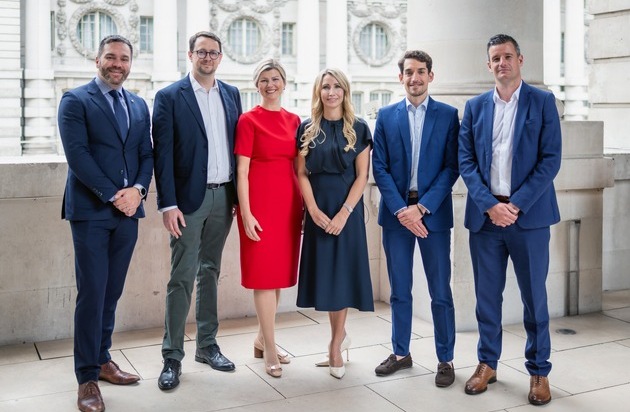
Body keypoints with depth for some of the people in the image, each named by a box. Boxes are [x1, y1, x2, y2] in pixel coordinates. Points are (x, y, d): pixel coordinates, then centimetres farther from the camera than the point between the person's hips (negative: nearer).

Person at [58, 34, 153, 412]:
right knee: (92, 293, -3)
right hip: (91, 210, -5)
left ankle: (103, 360, 25)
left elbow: (147, 154, 11)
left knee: (112, 292, 12)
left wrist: (138, 189, -7)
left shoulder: (139, 105, 14)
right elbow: (78, 154, -12)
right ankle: (87, 378, 6)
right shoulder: (75, 100, -2)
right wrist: (113, 195, -15)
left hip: (128, 209, 5)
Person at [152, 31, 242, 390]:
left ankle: (207, 345, 24)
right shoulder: (169, 97, -3)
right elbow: (163, 154, -8)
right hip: (189, 198, -4)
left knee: (210, 272, 13)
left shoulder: (232, 95, 10)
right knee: (182, 277, -2)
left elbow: (238, 145, 11)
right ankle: (172, 357, 8)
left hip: (223, 196, 5)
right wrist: (168, 204, -14)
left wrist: (240, 195, 5)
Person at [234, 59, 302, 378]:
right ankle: (270, 351, 6)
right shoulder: (249, 120, -3)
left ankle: (261, 340, 25)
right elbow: (241, 171, -7)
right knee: (264, 274, -2)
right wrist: (245, 214, -13)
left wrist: (303, 207, 10)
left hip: (289, 203, 6)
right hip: (260, 202, -6)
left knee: (280, 272, 10)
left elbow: (298, 168, 14)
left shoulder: (294, 120, 12)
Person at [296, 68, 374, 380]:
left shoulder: (358, 128, 1)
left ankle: (335, 345, 13)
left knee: (342, 271, 1)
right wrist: (313, 210, -11)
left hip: (347, 209, -2)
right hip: (317, 210, 2)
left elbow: (362, 175, -4)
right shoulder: (307, 129, 6)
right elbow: (302, 173, 2)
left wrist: (344, 213, -14)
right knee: (324, 271, 5)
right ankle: (340, 336, 23)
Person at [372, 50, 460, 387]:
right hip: (396, 212, 2)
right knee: (399, 290, 11)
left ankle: (445, 359, 16)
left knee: (440, 291, 4)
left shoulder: (448, 115, 2)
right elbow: (380, 168, 2)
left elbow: (451, 167, -4)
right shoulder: (386, 116, 7)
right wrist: (401, 209, -10)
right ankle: (400, 353, 25)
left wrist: (421, 207, -12)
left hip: (433, 211, -2)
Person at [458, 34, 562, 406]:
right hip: (484, 214, 2)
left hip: (528, 215, -2)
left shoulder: (543, 102, 2)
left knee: (534, 296, 6)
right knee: (487, 295, 9)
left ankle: (539, 372, 19)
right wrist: (490, 205, -10)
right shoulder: (475, 107, 9)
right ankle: (487, 364, 24)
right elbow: (466, 161, 3)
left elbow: (551, 159, -5)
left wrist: (516, 205, -13)